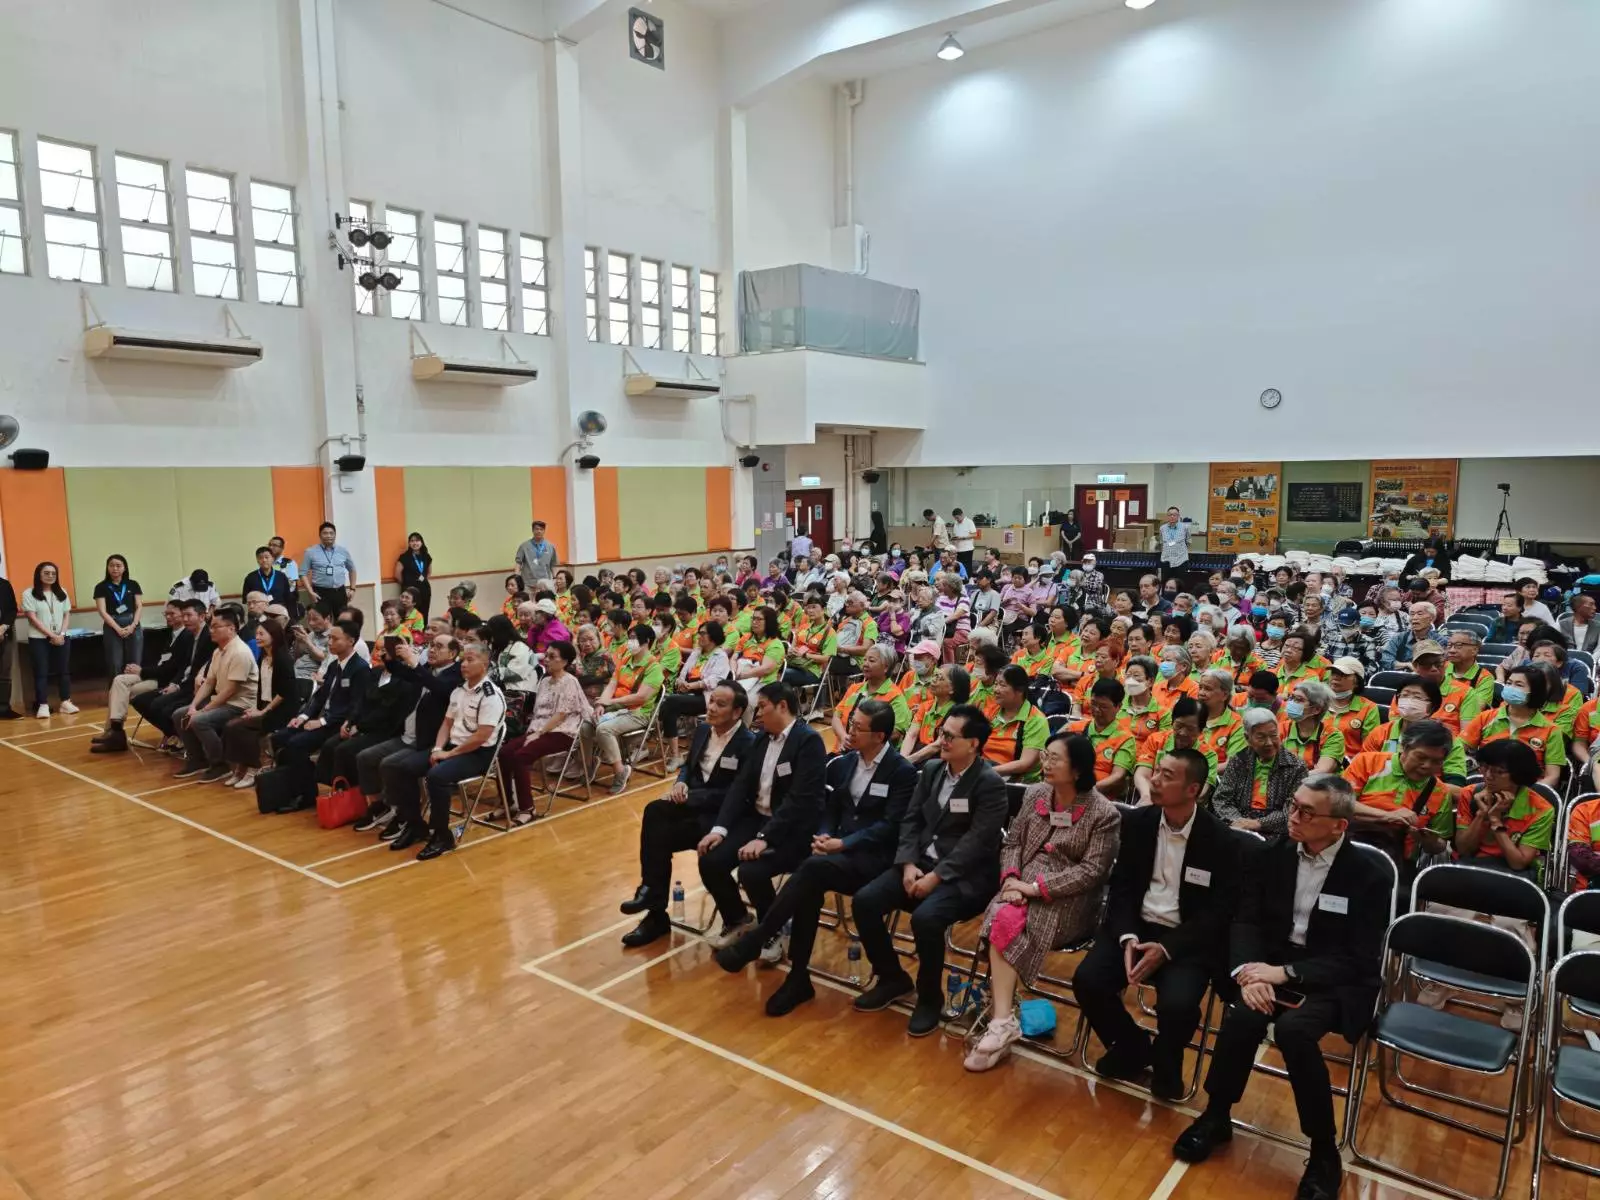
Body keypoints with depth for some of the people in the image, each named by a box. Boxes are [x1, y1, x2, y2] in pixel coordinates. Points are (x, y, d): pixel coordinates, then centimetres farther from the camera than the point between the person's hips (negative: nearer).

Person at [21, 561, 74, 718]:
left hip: (61, 638, 4)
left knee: (64, 670, 4)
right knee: (41, 672, -2)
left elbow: (67, 615, 9)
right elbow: (33, 618, -9)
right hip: (38, 639, -4)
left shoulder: (62, 592, 10)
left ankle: (66, 702, 9)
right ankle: (43, 705, -2)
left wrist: (61, 634, -6)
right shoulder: (29, 594, -4)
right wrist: (52, 635, -13)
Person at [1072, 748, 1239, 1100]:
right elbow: (1121, 886, 4)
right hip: (1137, 926, 3)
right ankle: (1132, 1048, 12)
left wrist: (1166, 949, -21)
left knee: (1177, 1005, -30)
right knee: (1087, 980, -19)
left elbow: (1217, 913, -9)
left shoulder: (1221, 841, -10)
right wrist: (1127, 936, -15)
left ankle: (1164, 1063, 8)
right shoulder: (1137, 822, 0)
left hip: (1188, 939, -3)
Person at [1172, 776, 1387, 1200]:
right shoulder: (1271, 856, 1)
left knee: (1293, 1028, -32)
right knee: (1243, 1015, -28)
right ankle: (1216, 1116, -2)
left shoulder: (1369, 876, -9)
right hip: (1271, 963, 3)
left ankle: (1324, 1151, -9)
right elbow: (1246, 921, 0)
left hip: (1334, 981, -3)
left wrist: (1287, 973, -23)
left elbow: (1360, 960, -12)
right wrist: (1246, 972, -21)